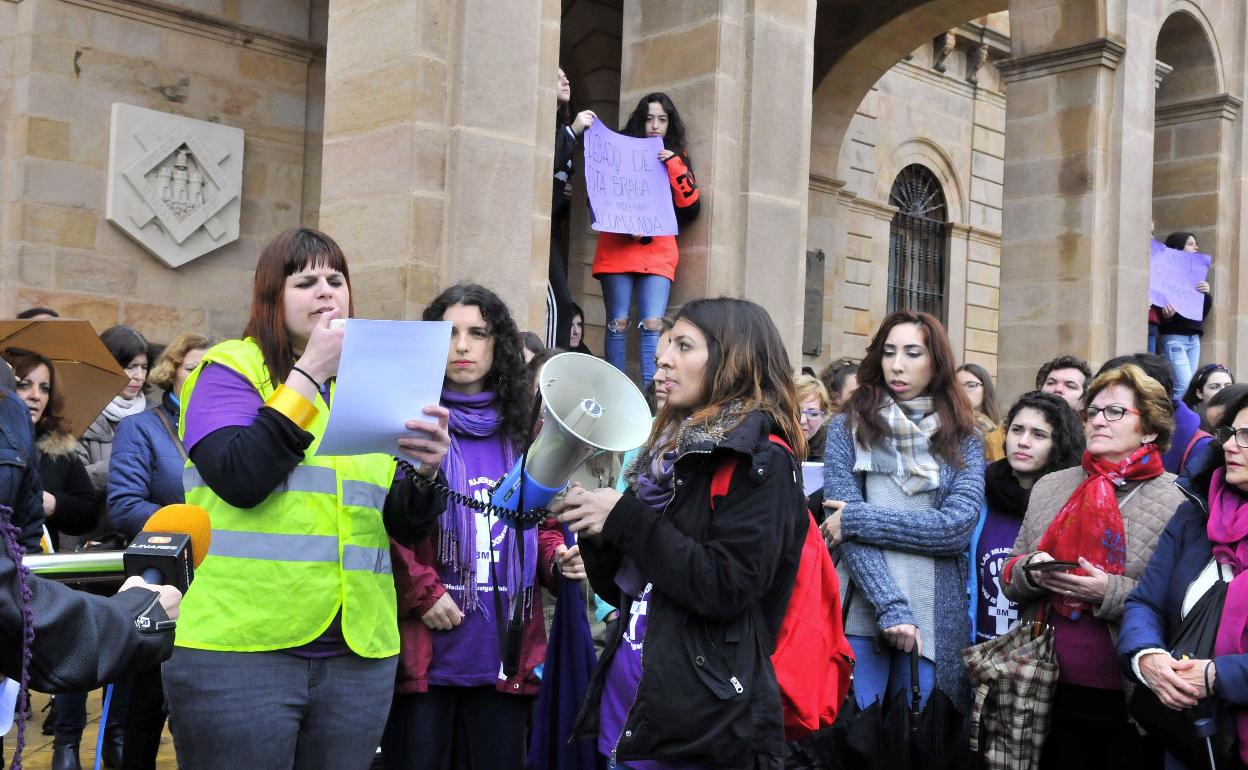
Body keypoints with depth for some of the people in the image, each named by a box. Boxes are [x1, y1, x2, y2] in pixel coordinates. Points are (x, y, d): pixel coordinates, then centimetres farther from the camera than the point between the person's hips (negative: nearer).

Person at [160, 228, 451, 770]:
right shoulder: (231, 369, 2)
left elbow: (406, 527, 10)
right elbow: (240, 480, -16)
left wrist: (428, 470, -12)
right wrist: (309, 372, -11)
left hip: (358, 655, 5)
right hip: (240, 649, -4)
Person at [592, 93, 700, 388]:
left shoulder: (676, 158, 16)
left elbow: (691, 205, 7)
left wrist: (674, 166, -4)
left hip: (658, 252, 1)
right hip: (618, 249, -1)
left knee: (653, 325, -10)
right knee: (618, 323, -4)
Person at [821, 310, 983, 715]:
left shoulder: (964, 440, 9)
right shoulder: (848, 427, 6)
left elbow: (957, 528, -7)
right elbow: (848, 532, -5)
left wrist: (858, 518, -10)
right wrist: (891, 607, -16)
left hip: (935, 621, 1)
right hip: (860, 616, -1)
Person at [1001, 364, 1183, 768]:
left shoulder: (1177, 502, -5)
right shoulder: (1049, 487, 8)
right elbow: (1009, 580, 12)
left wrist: (1111, 593, -21)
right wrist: (1031, 572, -10)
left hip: (1131, 702, -3)